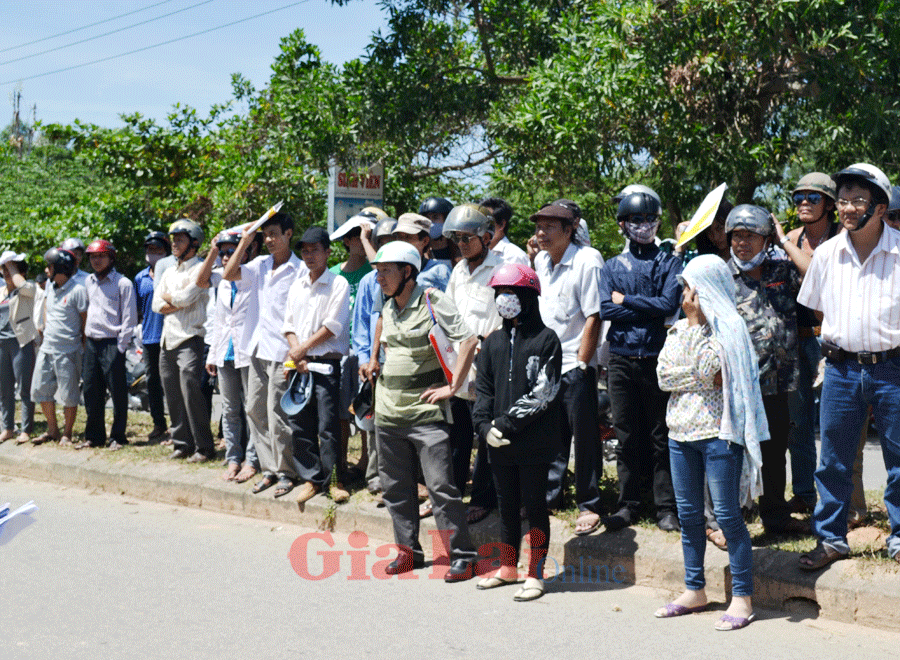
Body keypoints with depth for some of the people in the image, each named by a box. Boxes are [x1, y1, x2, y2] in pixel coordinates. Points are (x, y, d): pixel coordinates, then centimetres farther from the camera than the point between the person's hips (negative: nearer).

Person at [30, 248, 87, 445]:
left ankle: (67, 434, 14)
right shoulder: (50, 285, 9)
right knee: (40, 390, 11)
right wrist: (46, 326, 17)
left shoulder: (77, 290, -14)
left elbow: (86, 320, -10)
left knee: (68, 395, 1)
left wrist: (83, 346, -7)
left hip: (68, 352, -8)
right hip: (47, 348, 8)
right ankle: (52, 430, 24)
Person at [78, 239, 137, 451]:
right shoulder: (89, 282, 14)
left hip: (112, 344, -6)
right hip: (92, 343, 6)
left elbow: (129, 318, -7)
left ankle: (117, 437, 6)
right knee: (91, 392, 9)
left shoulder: (123, 283, -5)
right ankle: (94, 436, 19)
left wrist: (120, 347, -11)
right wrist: (86, 339, 15)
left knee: (118, 392, -2)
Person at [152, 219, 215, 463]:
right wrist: (179, 303, -7)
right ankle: (181, 443, 15)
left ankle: (204, 447, -5)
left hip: (189, 339, -8)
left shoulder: (200, 269, -4)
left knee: (191, 392, -12)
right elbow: (157, 305, 10)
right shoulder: (169, 272, 20)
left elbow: (185, 298, -17)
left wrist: (168, 297, 3)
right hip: (167, 340, 8)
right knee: (173, 395, 7)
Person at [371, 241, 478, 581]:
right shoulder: (387, 310, 12)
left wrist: (452, 387, -14)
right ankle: (408, 550, 24)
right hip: (388, 411, 7)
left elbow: (468, 340, -15)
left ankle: (462, 556, 1)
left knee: (441, 486, -7)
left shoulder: (432, 301, -10)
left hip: (425, 412, -7)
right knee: (395, 487, 11)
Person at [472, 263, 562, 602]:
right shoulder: (493, 342, 12)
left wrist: (508, 422, -16)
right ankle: (508, 567, 29)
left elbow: (543, 392, -13)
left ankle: (535, 574, 11)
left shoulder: (545, 339, -6)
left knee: (534, 504, 2)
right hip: (499, 443, 6)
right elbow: (483, 388, 12)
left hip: (534, 442, -6)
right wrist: (484, 425, -4)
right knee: (507, 504, 15)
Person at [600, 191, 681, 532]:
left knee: (661, 436, 2)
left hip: (656, 359, -2)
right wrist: (650, 310, -9)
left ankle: (665, 507, 10)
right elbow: (605, 309, -3)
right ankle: (628, 504, 16)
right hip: (621, 359, 2)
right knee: (626, 436, 7)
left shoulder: (669, 262, 5)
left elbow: (670, 304, -10)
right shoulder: (613, 266, 12)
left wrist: (627, 301, -5)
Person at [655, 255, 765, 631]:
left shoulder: (727, 330, -7)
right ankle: (695, 591, 24)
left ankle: (742, 597, 4)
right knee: (688, 515, 13)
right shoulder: (678, 329, 13)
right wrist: (703, 379, -9)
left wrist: (695, 324, -13)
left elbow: (703, 370, -19)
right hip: (680, 431, 7)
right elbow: (663, 376, 2)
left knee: (727, 515, -4)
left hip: (718, 432, -7)